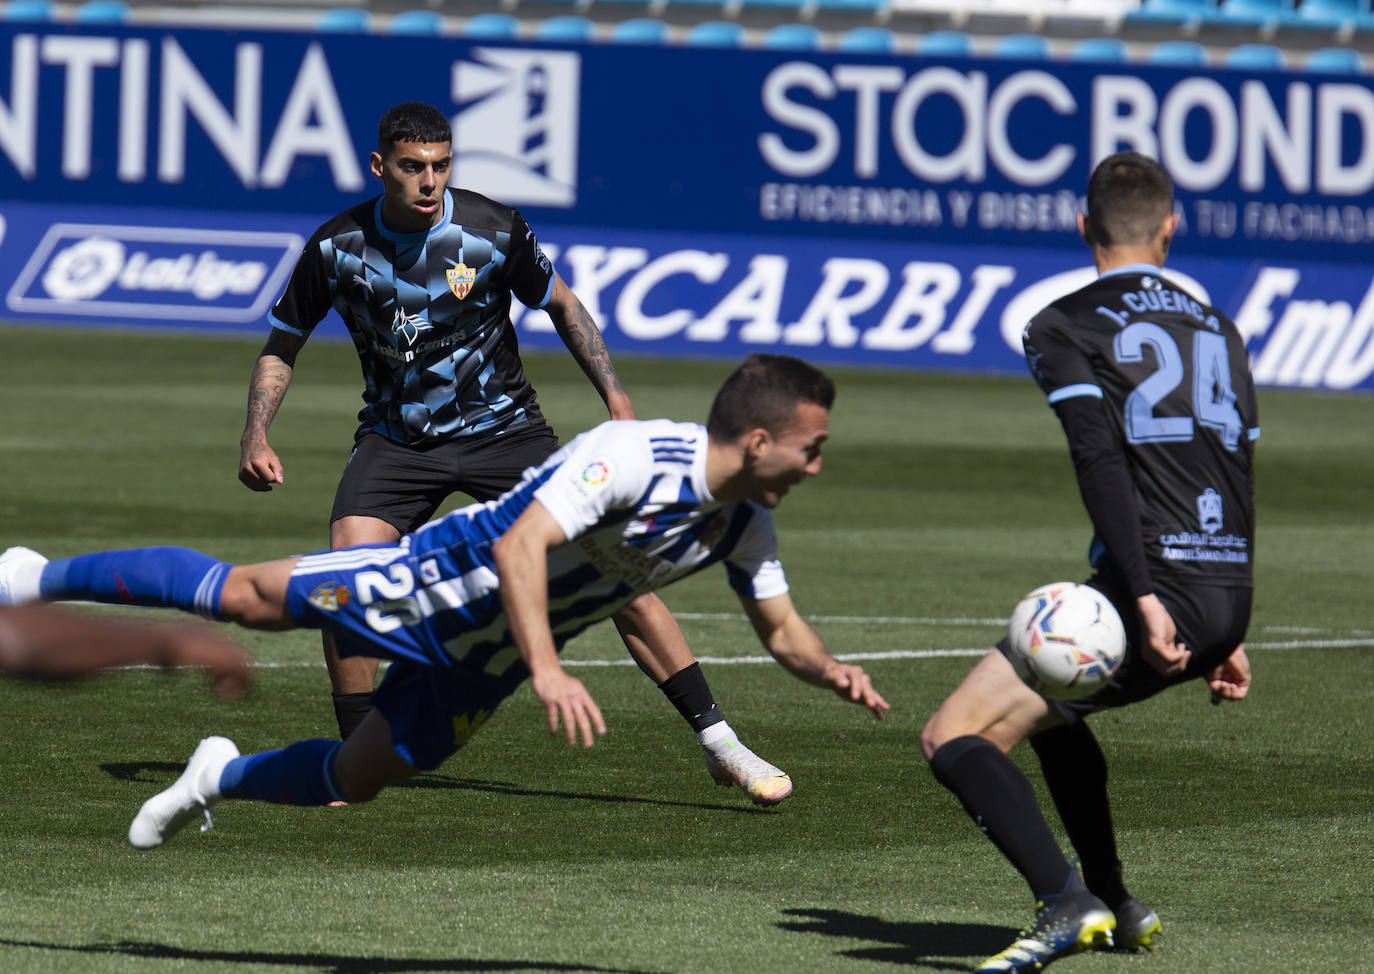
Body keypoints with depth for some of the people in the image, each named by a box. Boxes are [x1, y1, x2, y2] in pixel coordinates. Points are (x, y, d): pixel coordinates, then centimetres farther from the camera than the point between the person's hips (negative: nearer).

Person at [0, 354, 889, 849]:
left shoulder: (744, 525, -6)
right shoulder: (635, 457, -32)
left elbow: (782, 631, 7)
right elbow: (520, 545, -39)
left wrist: (833, 672, -14)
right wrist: (546, 669, -49)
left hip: (480, 665, 7)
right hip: (442, 580, -7)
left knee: (356, 779, 11)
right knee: (244, 594, -2)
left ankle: (224, 776, 39)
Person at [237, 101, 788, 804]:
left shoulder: (495, 231, -13)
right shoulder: (337, 246, -11)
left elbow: (560, 305, 6)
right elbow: (280, 348, 3)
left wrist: (613, 394, -3)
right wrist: (256, 438, -11)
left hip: (503, 428, -1)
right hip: (395, 439, 1)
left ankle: (718, 744, -3)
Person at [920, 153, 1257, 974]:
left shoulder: (1064, 327, 1)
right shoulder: (1219, 330, 20)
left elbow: (1103, 463, -14)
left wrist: (1145, 596, -21)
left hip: (1153, 592, -7)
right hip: (1228, 593, 7)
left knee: (956, 737, -9)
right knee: (1047, 707, 32)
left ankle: (1068, 905, -27)